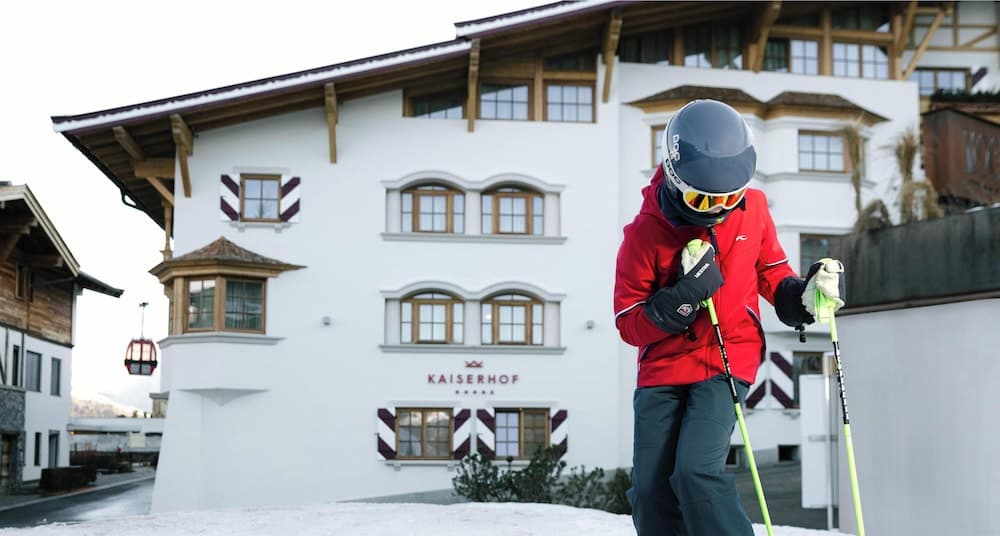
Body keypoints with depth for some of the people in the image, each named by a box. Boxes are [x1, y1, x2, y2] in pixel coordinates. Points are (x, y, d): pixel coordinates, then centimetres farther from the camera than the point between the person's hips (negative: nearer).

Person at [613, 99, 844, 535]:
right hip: (662, 369, 1)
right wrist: (685, 296, -24)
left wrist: (804, 294, -9)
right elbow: (629, 324, -8)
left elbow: (770, 273, 13)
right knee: (651, 493, -1)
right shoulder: (645, 233, -11)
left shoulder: (752, 209, -3)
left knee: (697, 471, -20)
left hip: (728, 363, -1)